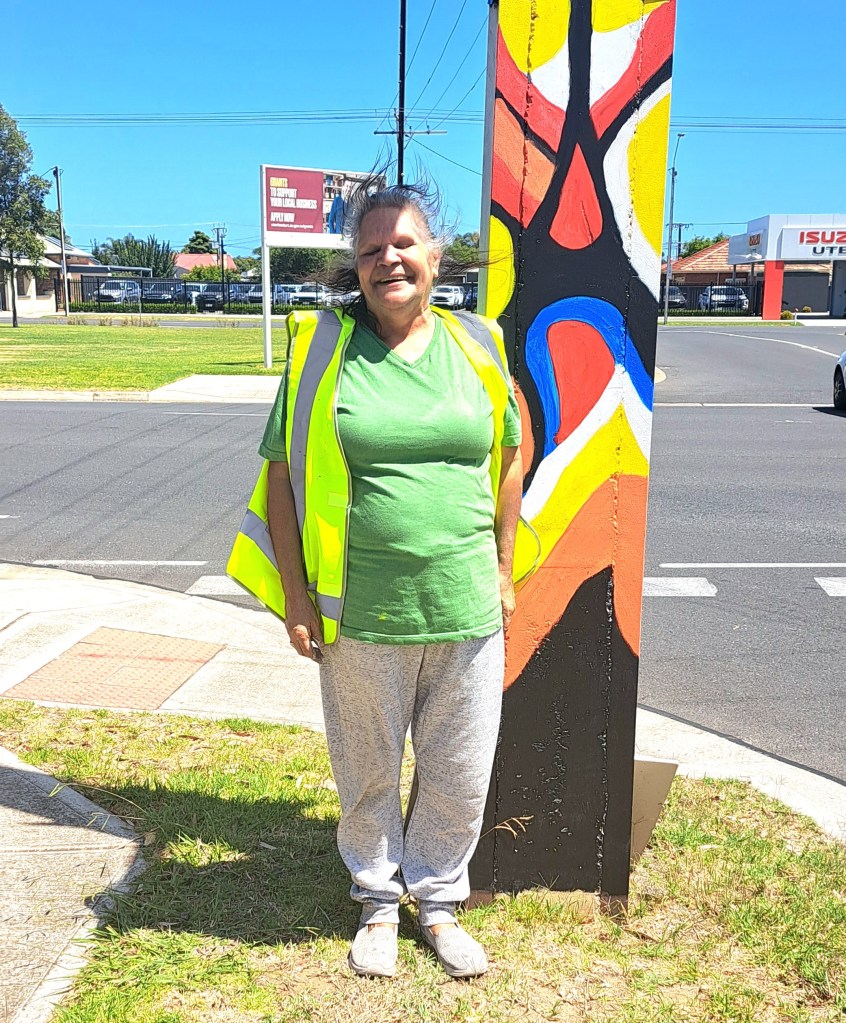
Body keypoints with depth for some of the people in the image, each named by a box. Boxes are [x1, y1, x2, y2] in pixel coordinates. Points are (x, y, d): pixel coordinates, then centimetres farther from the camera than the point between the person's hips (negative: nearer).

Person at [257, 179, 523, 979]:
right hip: (360, 615, -2)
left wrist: (503, 572, 9)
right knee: (367, 773, 16)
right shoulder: (323, 347, -4)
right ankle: (378, 899, 40)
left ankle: (438, 898, 39)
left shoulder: (476, 345, 3)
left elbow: (508, 462, 12)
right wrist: (298, 595, -5)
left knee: (459, 777, 15)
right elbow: (283, 472, -2)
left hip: (468, 613, 2)